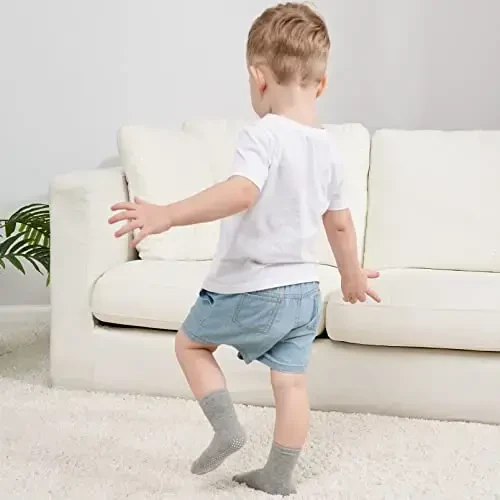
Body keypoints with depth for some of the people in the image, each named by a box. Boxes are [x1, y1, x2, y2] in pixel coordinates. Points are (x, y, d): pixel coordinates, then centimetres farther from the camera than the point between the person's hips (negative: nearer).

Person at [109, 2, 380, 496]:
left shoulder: (263, 136, -19)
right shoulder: (328, 149, 4)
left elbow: (240, 193, -37)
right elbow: (340, 222, 13)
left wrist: (167, 214, -43)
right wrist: (352, 274, 29)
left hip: (249, 288, -7)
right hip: (303, 291, 7)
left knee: (190, 342, 16)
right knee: (291, 383, 12)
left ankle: (226, 427, 9)